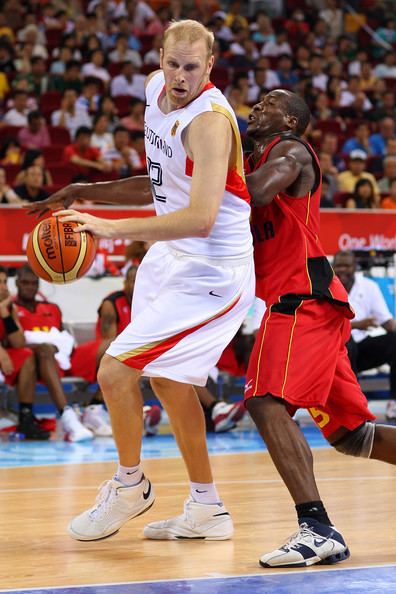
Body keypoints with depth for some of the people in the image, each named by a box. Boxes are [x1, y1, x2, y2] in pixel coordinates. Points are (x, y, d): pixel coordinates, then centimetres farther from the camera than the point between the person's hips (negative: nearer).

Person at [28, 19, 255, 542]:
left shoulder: (208, 121, -24)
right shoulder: (157, 89, 3)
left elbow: (200, 219, -34)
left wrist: (113, 228, -37)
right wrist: (87, 193, 12)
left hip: (208, 273, -10)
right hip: (171, 258, 10)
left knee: (115, 371, -10)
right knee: (166, 379, 19)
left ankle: (130, 486, 15)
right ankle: (207, 510, 31)